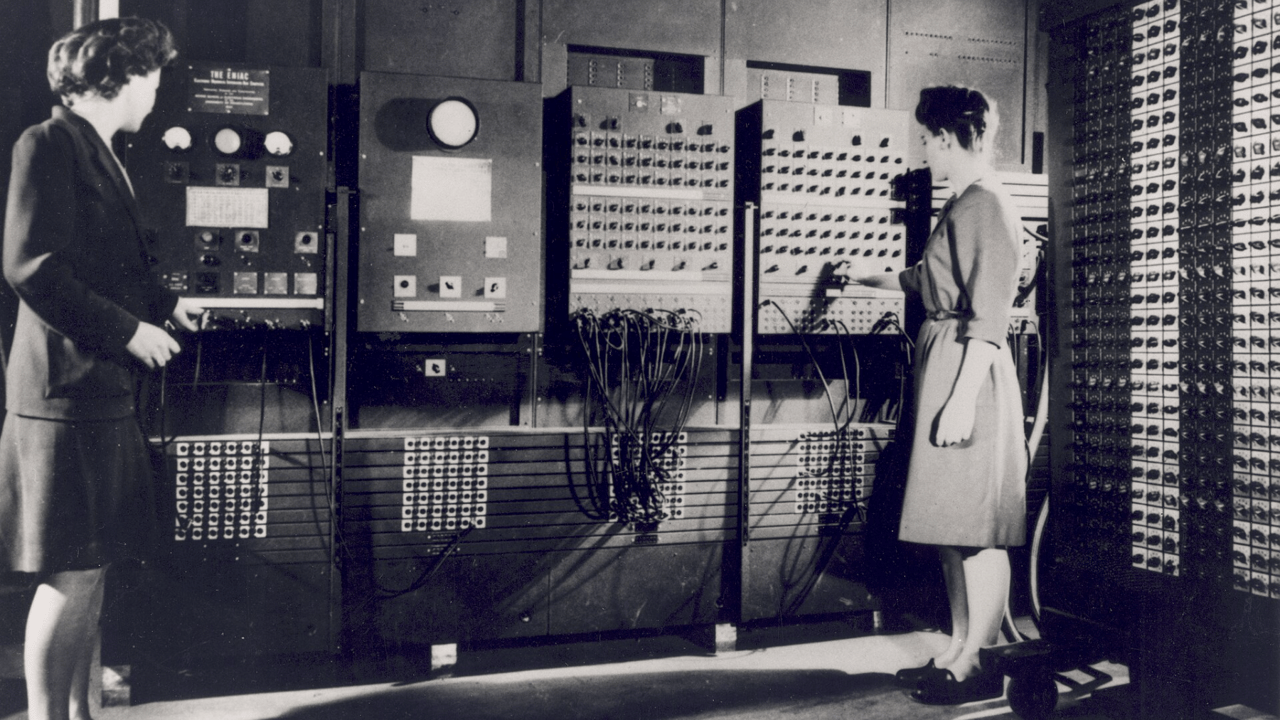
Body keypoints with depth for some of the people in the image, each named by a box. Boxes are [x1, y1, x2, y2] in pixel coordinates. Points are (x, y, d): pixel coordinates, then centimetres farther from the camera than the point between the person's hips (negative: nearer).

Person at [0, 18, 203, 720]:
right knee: (71, 573, -5)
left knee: (92, 566, 14)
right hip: (66, 387, -10)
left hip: (104, 390, 10)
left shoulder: (100, 154, 18)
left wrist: (164, 303, 15)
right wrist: (129, 329, -18)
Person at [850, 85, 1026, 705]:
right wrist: (863, 280, 47)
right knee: (953, 522, 12)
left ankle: (978, 666, 4)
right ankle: (959, 650, 20)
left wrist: (963, 398, -22)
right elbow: (928, 280, 34)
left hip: (969, 373, -10)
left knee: (976, 526, -4)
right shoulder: (963, 204, 17)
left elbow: (989, 316, -18)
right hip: (944, 366, 10)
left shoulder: (985, 205, -12)